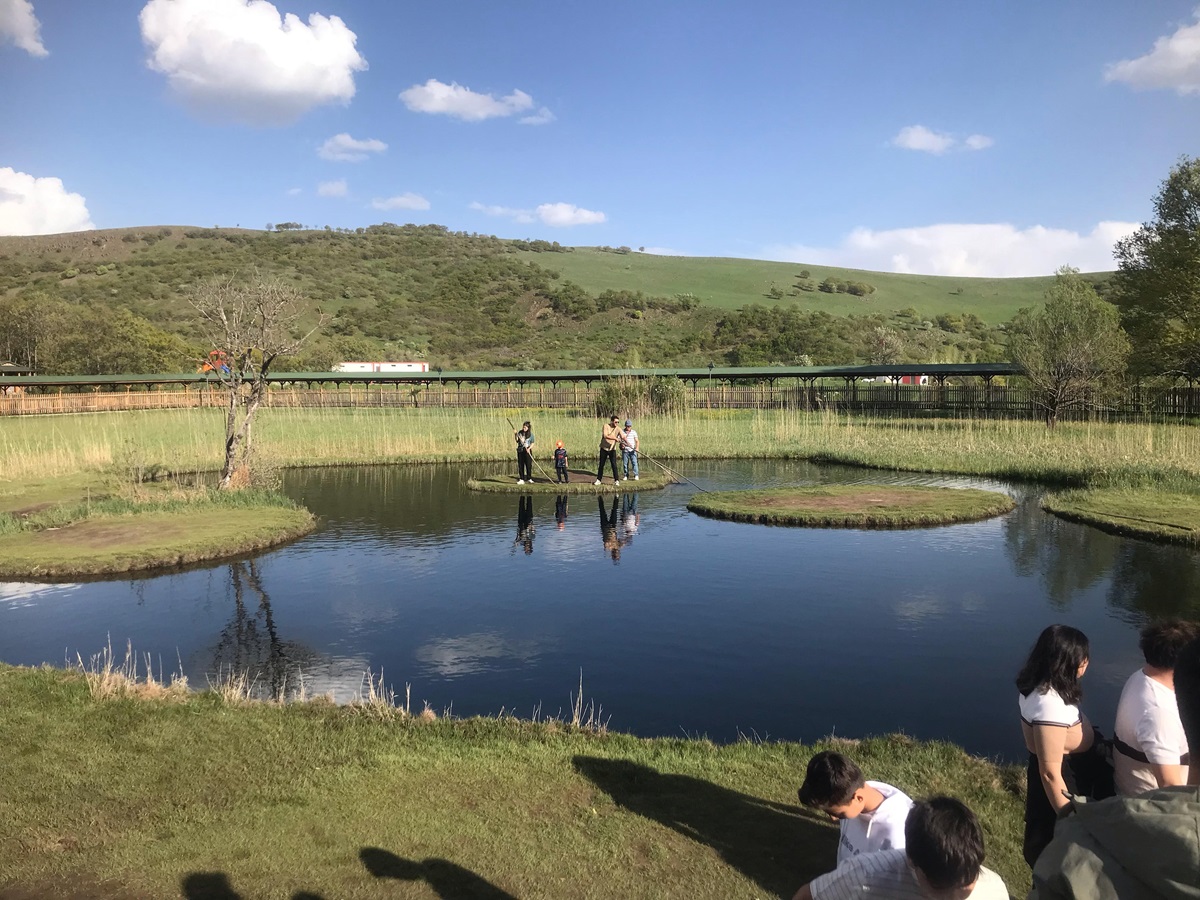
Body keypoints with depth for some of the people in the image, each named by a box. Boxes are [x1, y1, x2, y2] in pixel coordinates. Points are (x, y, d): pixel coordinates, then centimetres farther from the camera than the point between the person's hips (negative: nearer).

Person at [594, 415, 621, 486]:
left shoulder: (618, 429, -5)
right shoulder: (606, 426, -11)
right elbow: (605, 436, -25)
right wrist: (615, 438, -33)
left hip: (612, 449, 0)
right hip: (604, 448, 0)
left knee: (614, 464, -9)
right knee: (601, 465, 7)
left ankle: (616, 480, -3)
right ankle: (598, 480, 17)